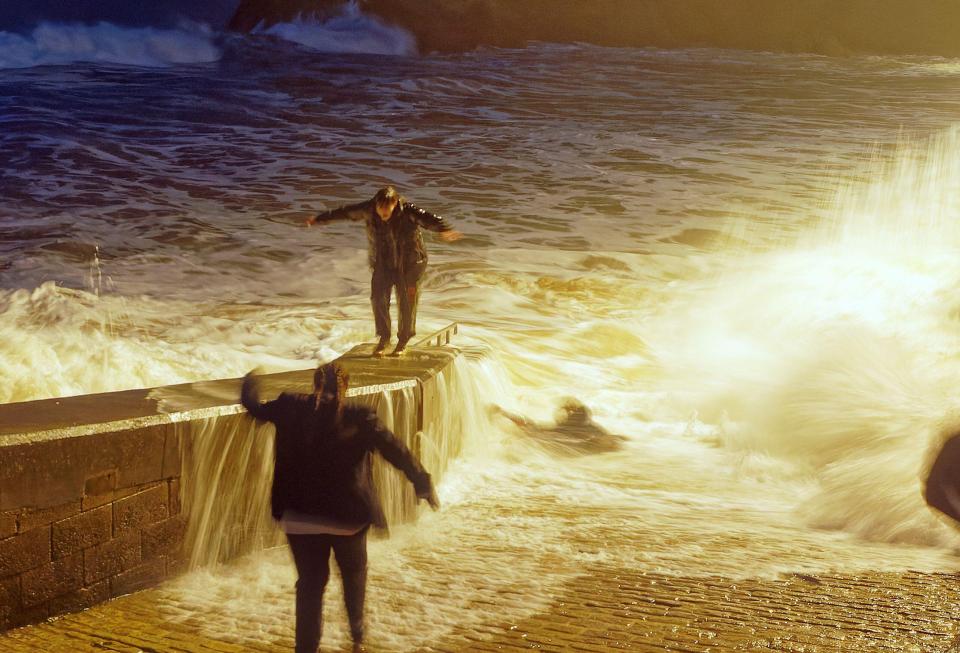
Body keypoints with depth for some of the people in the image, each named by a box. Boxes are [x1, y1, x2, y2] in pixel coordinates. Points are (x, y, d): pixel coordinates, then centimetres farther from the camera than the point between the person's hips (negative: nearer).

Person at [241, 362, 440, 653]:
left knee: (310, 582, 11)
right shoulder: (360, 419, -13)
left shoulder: (293, 409, -7)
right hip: (348, 516, -1)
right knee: (354, 574, 24)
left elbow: (255, 408, 10)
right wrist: (423, 484, 2)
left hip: (301, 516, 1)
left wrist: (249, 385, 31)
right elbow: (397, 451, -9)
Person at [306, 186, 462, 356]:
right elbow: (344, 212, 1)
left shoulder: (408, 211, -24)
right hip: (382, 263, 3)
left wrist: (445, 230, -61)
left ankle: (403, 341, 19)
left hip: (409, 264, -3)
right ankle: (383, 338, 14)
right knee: (378, 298, -4)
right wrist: (319, 219, 10)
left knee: (406, 302, 1)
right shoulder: (368, 210, -12)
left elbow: (427, 219, -39)